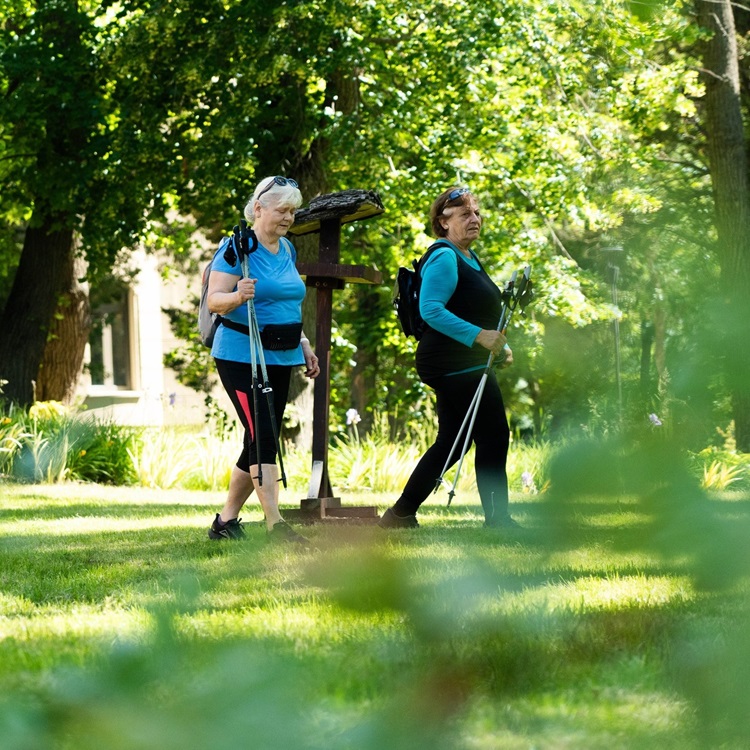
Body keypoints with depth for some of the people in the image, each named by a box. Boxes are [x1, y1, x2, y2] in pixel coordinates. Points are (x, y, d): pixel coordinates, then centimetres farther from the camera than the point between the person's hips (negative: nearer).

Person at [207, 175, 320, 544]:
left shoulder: (287, 250, 14)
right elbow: (214, 299, -17)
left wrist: (304, 344, 17)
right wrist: (237, 296, -38)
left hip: (279, 359, 8)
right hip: (241, 356, -8)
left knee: (260, 442, 8)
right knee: (263, 437, -17)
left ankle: (226, 520, 19)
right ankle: (276, 524, -23)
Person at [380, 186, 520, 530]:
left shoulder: (468, 257, 18)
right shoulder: (444, 259, -14)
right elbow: (430, 310, -26)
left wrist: (500, 346, 18)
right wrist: (478, 336, -31)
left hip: (464, 367, 11)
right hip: (455, 367, -11)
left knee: (452, 443, 10)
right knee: (494, 437, -7)